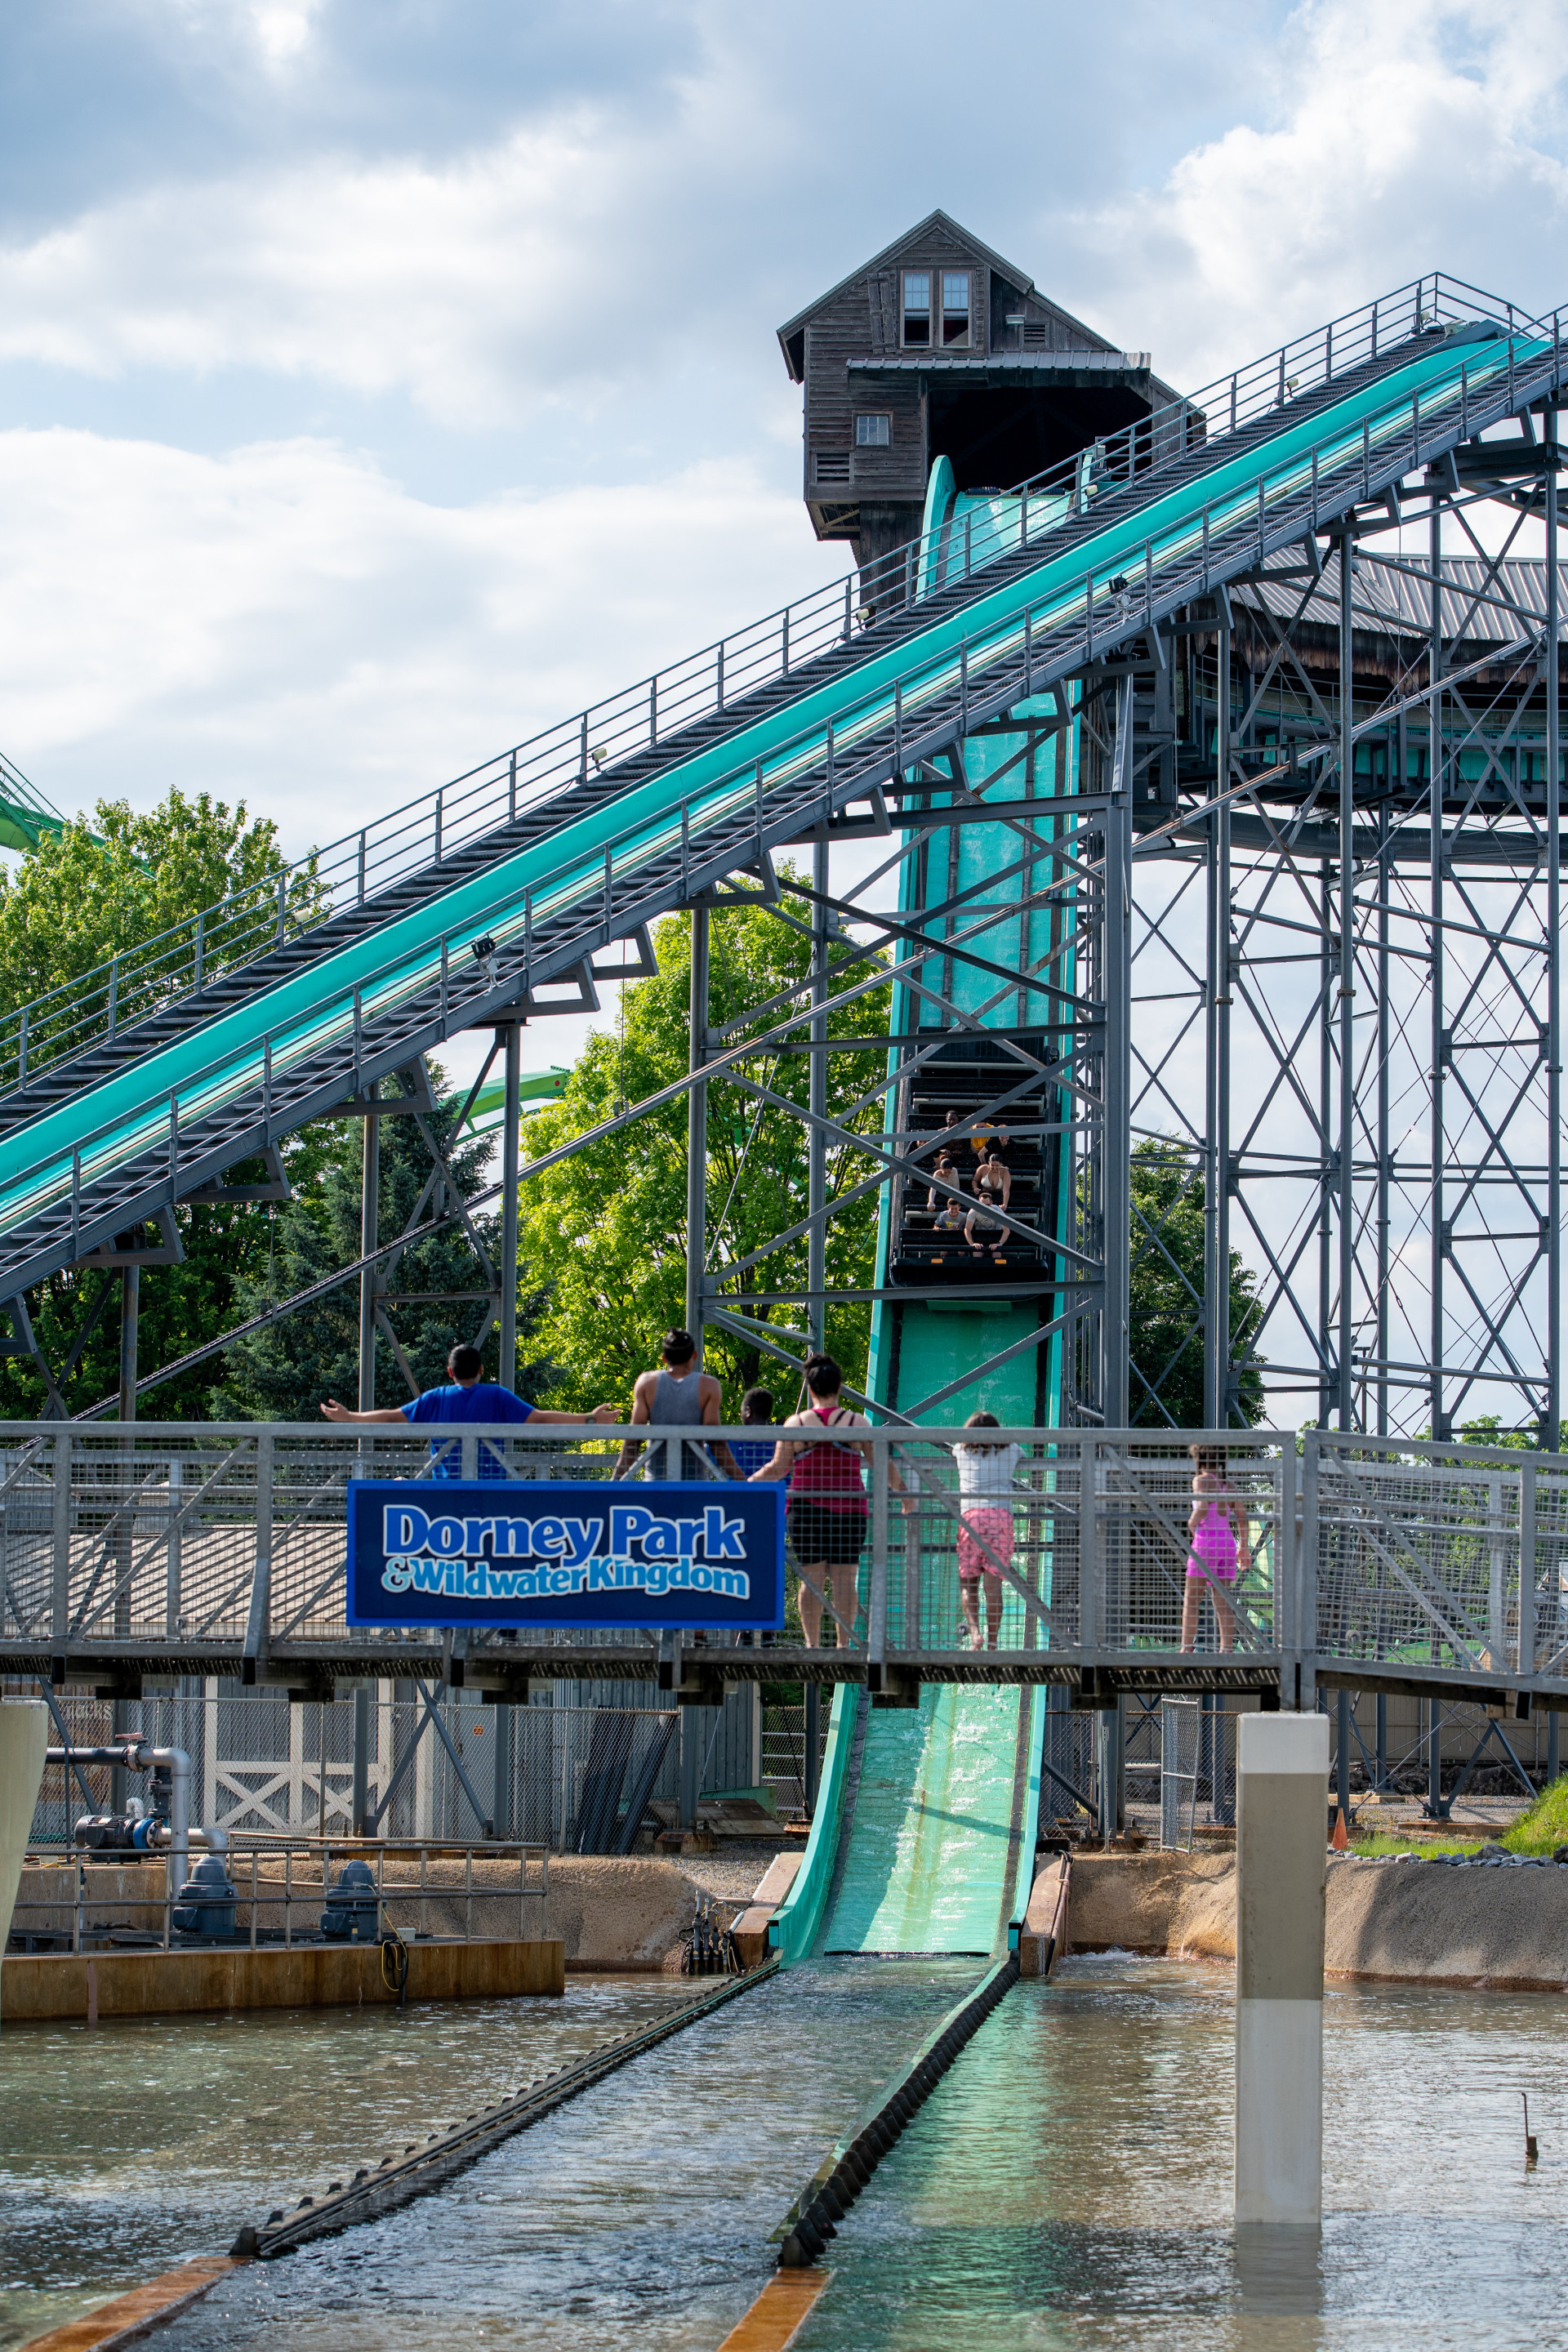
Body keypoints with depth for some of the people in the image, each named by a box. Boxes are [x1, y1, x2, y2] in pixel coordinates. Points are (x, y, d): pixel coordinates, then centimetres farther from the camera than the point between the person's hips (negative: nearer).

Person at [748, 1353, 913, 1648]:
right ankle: (843, 1643, 0)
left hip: (806, 1510, 0)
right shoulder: (857, 1423, 0)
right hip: (849, 1510, 0)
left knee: (811, 1579, 4)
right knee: (845, 1580, 3)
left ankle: (812, 1643, 1)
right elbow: (883, 1465, 4)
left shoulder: (795, 1423, 0)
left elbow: (778, 1468, 0)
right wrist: (902, 1490, 19)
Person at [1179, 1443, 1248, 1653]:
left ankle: (1187, 1647, -10)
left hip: (1206, 1540, -6)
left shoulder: (1201, 1480, -3)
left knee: (1191, 1598, -3)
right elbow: (1242, 1516, 10)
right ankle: (1227, 1648, -1)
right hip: (1228, 1541, 6)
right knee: (1222, 1599, 7)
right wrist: (1244, 1547, 16)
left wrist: (1192, 1524, -2)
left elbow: (1203, 1507, -20)